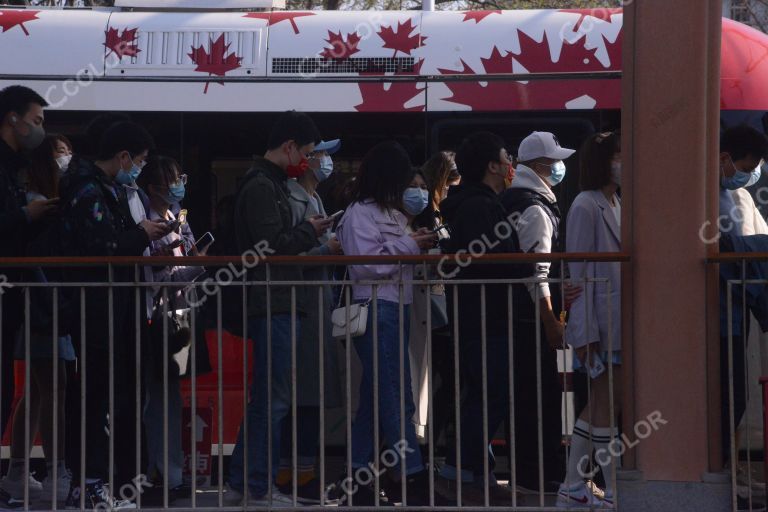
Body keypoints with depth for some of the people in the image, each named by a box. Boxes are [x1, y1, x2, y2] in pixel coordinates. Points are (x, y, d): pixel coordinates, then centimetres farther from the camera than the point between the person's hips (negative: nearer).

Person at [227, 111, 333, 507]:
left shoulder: (271, 183, 19)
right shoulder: (261, 186, -13)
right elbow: (271, 245, -21)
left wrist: (308, 235, 8)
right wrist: (308, 231, -7)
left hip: (279, 306, 11)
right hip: (271, 306, -11)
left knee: (268, 397, 14)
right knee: (272, 397, -7)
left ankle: (243, 480, 19)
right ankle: (258, 486, -3)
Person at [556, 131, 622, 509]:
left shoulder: (616, 205, 15)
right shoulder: (586, 206, -12)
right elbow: (579, 273, -15)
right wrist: (584, 333, -18)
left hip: (620, 320, 9)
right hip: (600, 324, -9)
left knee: (598, 405, 11)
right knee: (606, 407, -3)